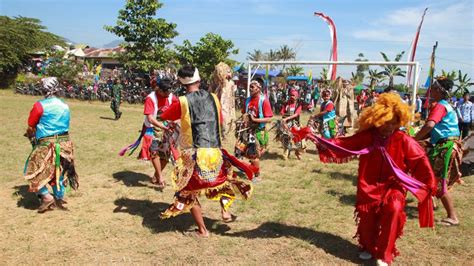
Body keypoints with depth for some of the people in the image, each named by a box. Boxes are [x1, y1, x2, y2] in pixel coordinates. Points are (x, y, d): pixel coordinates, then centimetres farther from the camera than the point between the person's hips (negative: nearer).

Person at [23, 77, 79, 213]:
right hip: (64, 143, 6)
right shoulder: (65, 106, 5)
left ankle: (46, 196, 1)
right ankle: (59, 198, 23)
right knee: (59, 171, 18)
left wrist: (31, 135, 19)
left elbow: (31, 126, -4)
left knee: (33, 171, 9)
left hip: (46, 144, -5)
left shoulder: (40, 105, -11)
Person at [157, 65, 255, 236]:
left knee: (189, 192, 12)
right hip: (215, 152, 4)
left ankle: (202, 230, 13)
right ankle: (225, 209, 12)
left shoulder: (182, 102, -4)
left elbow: (162, 117, 10)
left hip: (194, 154, -3)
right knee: (224, 178, 31)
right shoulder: (213, 98, 6)